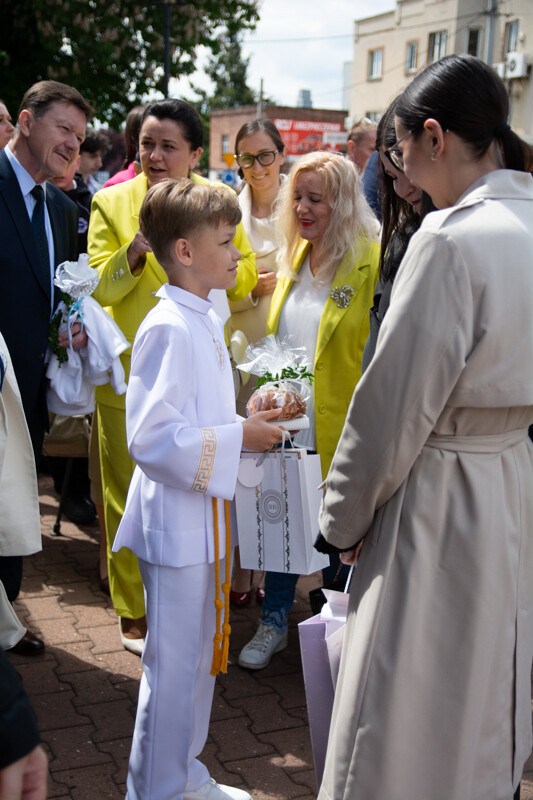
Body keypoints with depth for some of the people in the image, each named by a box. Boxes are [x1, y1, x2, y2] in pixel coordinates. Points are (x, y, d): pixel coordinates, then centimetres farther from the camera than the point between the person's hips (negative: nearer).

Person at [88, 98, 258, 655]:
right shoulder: (111, 202, 1)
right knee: (130, 491, 6)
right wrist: (134, 253, -23)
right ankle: (133, 610, 21)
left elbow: (246, 274, 5)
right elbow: (97, 286, -5)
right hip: (129, 372, -2)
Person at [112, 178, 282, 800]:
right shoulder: (168, 328, -20)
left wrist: (247, 424, 6)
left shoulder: (205, 321, 11)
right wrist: (239, 437, -20)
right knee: (172, 666, 4)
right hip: (176, 520, -10)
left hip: (206, 515, 10)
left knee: (199, 656, 20)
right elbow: (150, 438, -26)